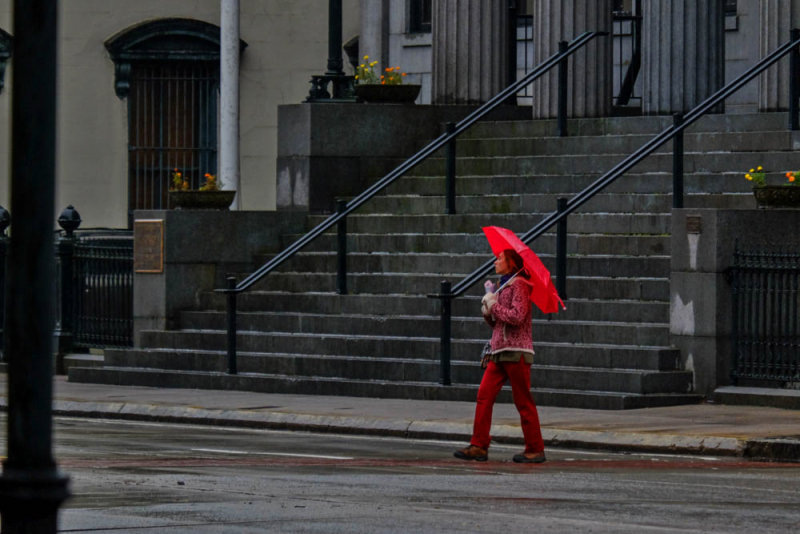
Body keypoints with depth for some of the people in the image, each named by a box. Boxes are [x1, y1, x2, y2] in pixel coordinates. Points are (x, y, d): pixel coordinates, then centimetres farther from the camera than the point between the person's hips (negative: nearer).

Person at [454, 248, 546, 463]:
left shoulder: (519, 285, -7)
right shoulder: (503, 286, 20)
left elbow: (517, 317, -20)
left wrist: (493, 305, -10)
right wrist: (487, 311, 3)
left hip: (516, 351, -8)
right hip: (499, 351, 8)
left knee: (523, 401, -4)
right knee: (484, 396, -3)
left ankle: (535, 450, 3)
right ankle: (479, 446, -5)